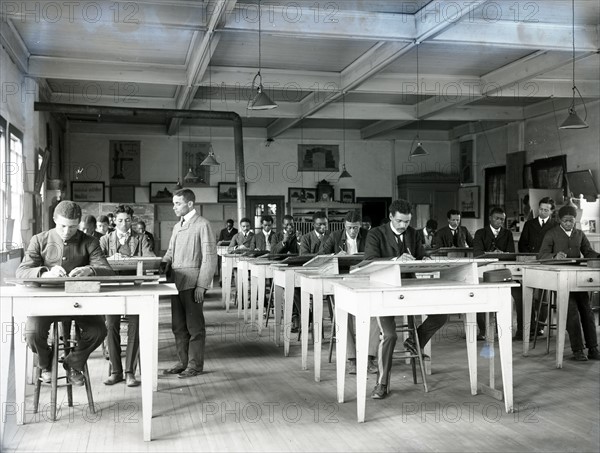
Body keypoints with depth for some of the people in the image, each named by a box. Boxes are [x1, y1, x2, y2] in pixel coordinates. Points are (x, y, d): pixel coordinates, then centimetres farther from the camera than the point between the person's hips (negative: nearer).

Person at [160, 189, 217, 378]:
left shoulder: (202, 225, -7)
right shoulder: (177, 226, 18)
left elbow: (209, 257, -11)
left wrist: (202, 285, -16)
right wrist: (165, 263, 4)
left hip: (192, 283, -8)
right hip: (176, 282, 8)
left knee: (194, 326, 1)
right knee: (178, 326, 12)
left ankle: (195, 365, 10)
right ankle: (183, 362, 23)